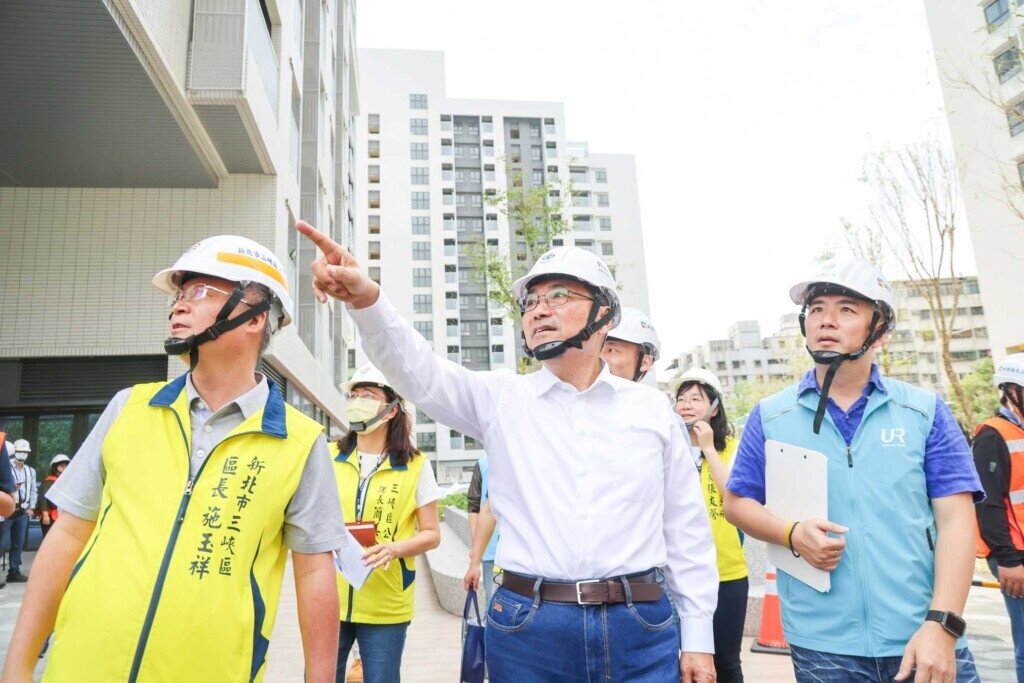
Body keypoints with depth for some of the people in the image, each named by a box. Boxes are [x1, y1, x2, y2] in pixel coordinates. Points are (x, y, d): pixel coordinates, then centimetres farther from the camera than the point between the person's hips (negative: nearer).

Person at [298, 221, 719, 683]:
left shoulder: (651, 408, 4)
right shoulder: (500, 400, 2)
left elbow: (686, 528, 6)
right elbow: (417, 370, -13)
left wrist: (698, 635, 5)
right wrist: (366, 299, -31)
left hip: (641, 629, 1)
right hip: (528, 627, 0)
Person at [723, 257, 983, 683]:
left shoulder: (925, 412, 1)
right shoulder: (770, 416, 1)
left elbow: (955, 519, -4)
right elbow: (736, 502, 7)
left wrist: (941, 625, -14)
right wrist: (791, 533, -13)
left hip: (923, 639, 0)